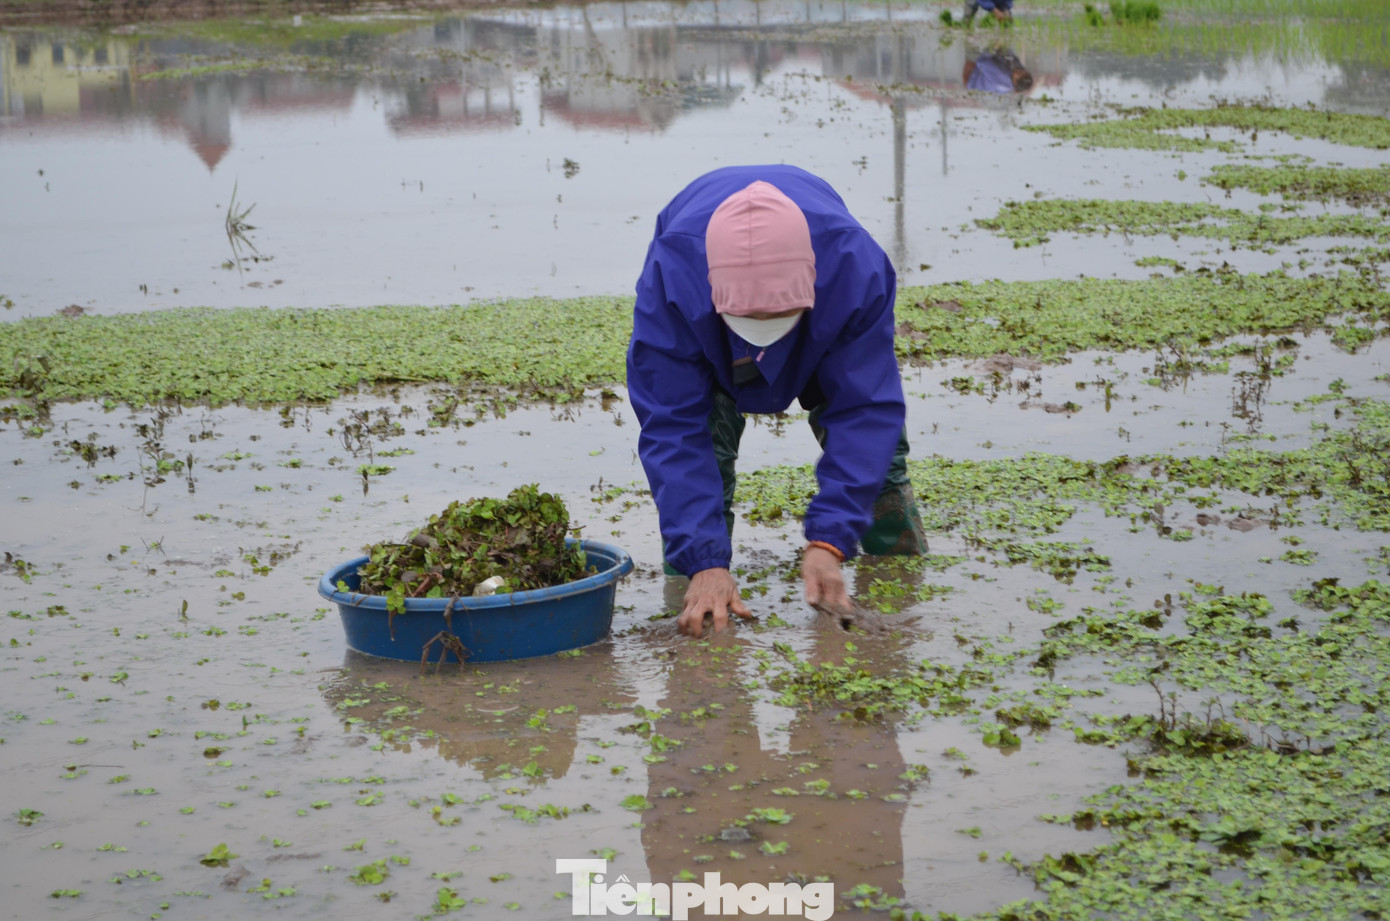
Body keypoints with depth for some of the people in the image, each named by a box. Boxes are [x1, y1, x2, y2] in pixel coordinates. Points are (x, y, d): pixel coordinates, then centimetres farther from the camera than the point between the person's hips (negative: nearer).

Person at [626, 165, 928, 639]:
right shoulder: (669, 280, -46)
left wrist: (827, 541, -48)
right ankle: (690, 599, -3)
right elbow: (671, 426, -41)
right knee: (700, 450, -22)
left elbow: (865, 410, -38)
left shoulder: (857, 268, -45)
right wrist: (705, 563, -48)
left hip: (827, 327, 1)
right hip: (705, 345, -1)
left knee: (874, 442, -5)